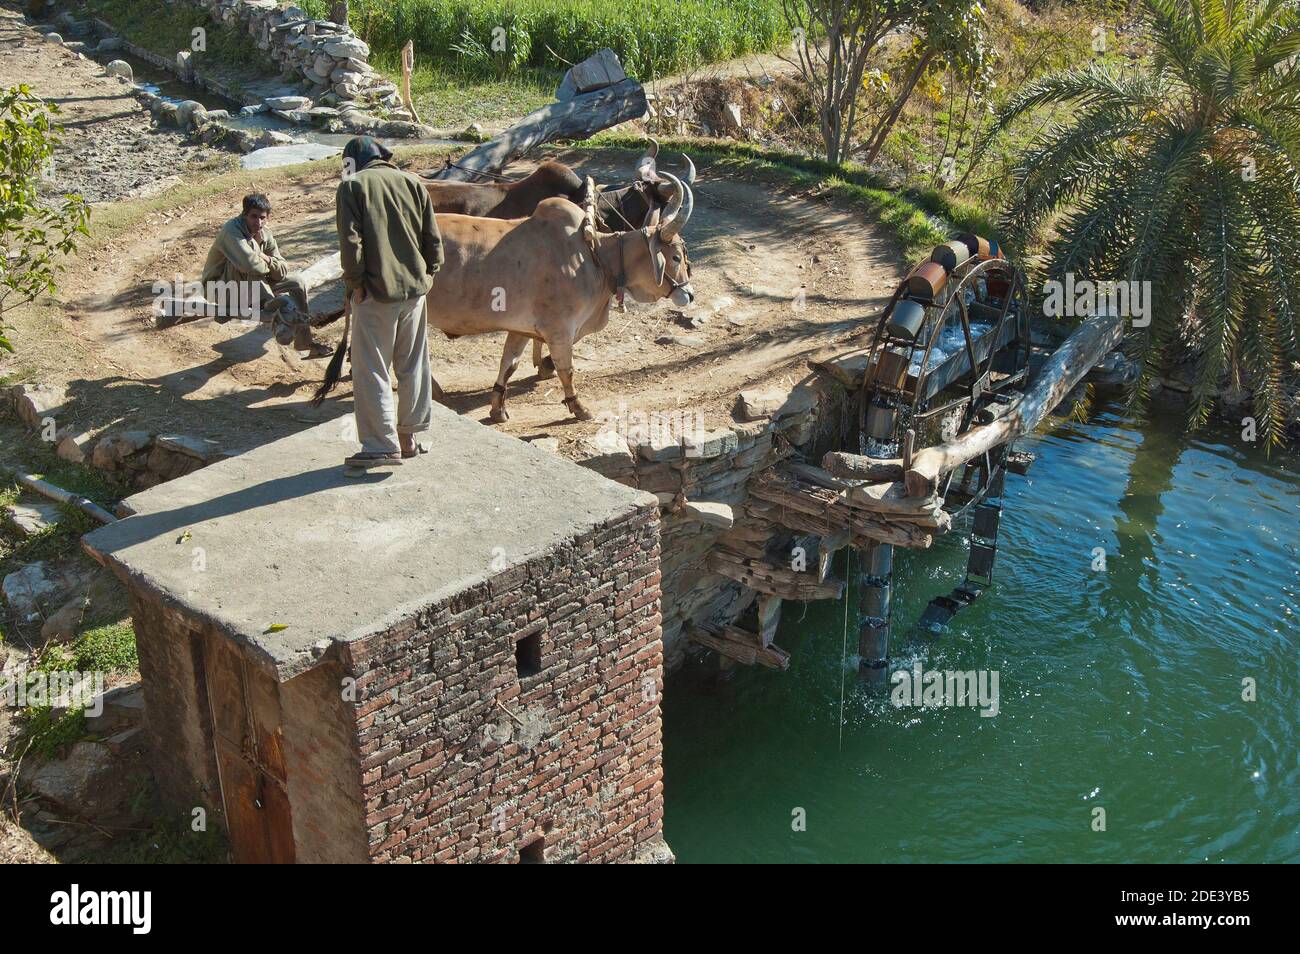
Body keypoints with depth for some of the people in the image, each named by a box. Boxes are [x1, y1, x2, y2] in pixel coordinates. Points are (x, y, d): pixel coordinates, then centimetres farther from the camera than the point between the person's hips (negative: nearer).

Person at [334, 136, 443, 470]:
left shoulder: (352, 186, -2)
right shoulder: (413, 183, 10)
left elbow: (350, 241, -11)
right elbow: (433, 237, 7)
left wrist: (355, 282, -4)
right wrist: (428, 272, 15)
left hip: (375, 291, -5)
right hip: (414, 287, 5)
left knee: (371, 370, 1)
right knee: (413, 366, 14)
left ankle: (382, 445, 0)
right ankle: (409, 437, 22)